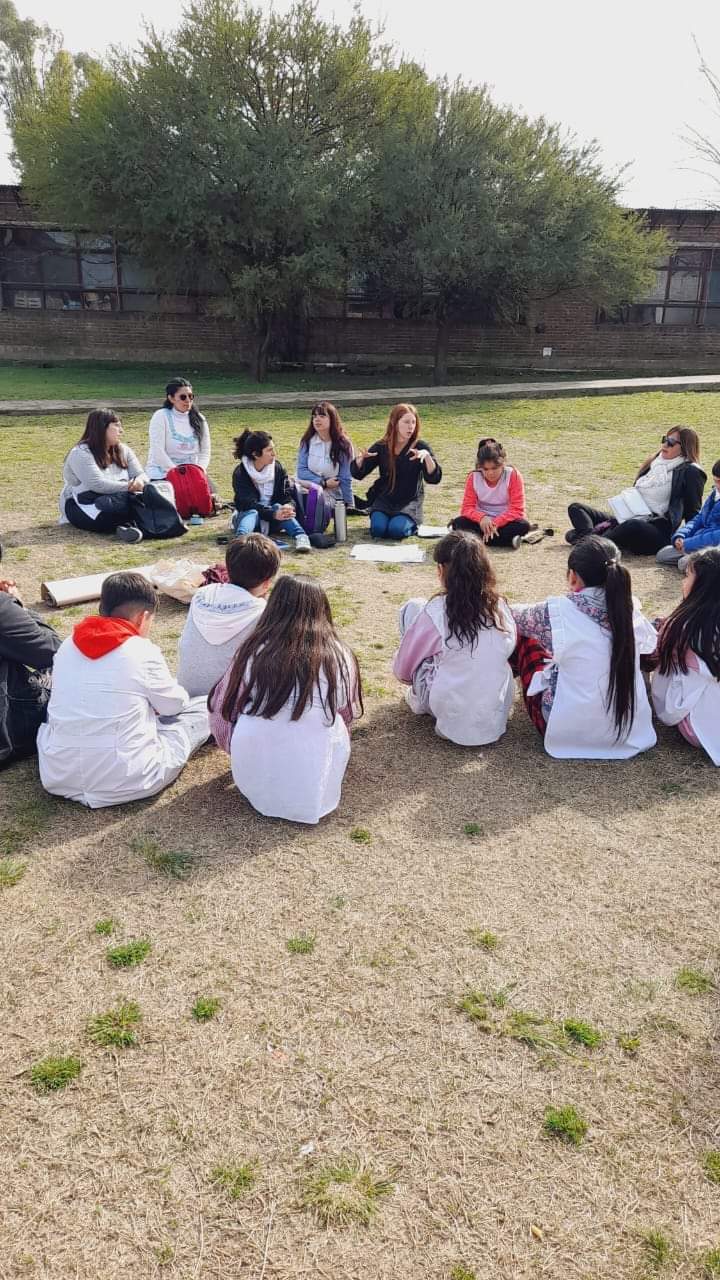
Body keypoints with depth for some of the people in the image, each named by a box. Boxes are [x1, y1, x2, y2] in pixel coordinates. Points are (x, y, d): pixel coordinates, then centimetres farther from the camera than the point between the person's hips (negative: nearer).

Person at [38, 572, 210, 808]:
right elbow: (175, 704, 6)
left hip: (58, 779, 5)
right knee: (205, 708, 6)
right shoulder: (143, 653, -11)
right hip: (127, 783, -5)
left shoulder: (68, 645, 4)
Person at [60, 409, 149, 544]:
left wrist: (139, 481, -22)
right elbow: (97, 485, -24)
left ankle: (125, 524, -41)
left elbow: (140, 474, 4)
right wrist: (129, 487, -23)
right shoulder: (81, 453, -12)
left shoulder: (123, 450, 10)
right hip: (83, 506, -6)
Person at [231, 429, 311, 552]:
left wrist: (289, 506, -33)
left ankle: (300, 536, -54)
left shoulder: (278, 468, -1)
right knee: (252, 512, -34)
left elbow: (287, 496, -7)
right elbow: (249, 503, -23)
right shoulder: (240, 473, -12)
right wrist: (273, 514, -40)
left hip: (271, 523, 2)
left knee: (278, 506, -28)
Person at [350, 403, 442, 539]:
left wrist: (427, 456, -34)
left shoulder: (420, 447, -7)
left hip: (409, 502, -2)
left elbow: (434, 478, -17)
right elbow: (358, 474, -1)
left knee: (396, 530, -27)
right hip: (384, 500, 2)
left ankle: (412, 524, 6)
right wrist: (360, 459, -23)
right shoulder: (381, 447, 0)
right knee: (378, 529, -24)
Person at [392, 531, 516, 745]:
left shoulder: (435, 611, -14)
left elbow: (402, 669, -1)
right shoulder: (500, 607, -4)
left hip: (453, 717, -4)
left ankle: (421, 699, 17)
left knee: (412, 609, 5)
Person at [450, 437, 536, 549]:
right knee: (458, 522, -28)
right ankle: (509, 539, -35)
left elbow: (516, 509, -16)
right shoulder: (473, 477, -5)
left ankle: (477, 537, -32)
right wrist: (481, 518, -31)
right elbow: (467, 508, -8)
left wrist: (496, 523, -31)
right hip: (483, 522, 2)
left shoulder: (513, 476, -11)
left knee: (523, 525, -33)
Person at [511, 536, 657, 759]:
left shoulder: (558, 611, -21)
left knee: (521, 634, 13)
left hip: (569, 734, -5)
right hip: (630, 731, 5)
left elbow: (517, 616, 2)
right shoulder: (630, 607, -7)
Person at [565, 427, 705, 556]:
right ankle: (591, 537, -33)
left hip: (658, 530, -8)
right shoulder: (653, 462, 22)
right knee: (576, 508, -4)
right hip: (628, 519, 8)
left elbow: (693, 513, 0)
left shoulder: (690, 472, 2)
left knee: (633, 525, -44)